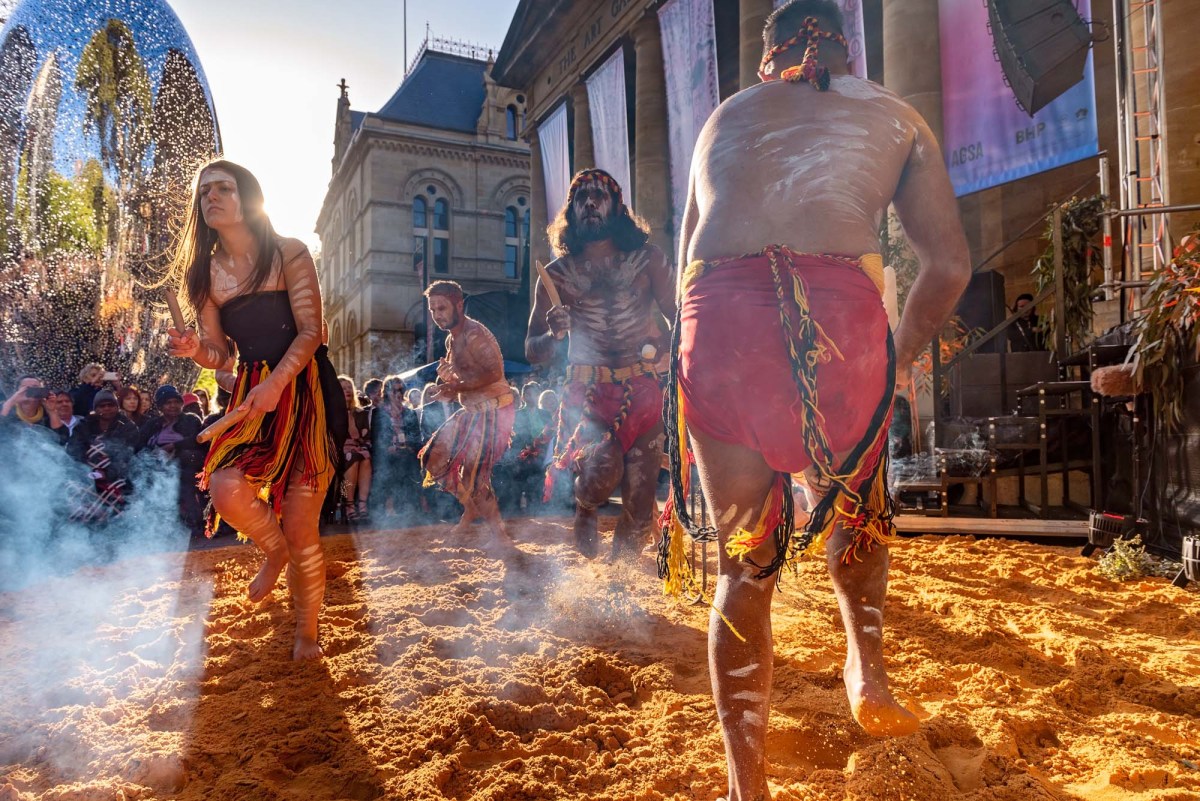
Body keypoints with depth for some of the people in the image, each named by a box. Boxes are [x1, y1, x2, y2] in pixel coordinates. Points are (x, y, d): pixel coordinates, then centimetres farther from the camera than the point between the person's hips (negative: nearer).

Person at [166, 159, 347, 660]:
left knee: (300, 527, -4)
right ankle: (274, 550, 14)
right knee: (226, 490, -22)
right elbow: (219, 355, 11)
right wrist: (194, 350, -12)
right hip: (253, 396, 4)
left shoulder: (288, 254, -3)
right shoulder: (204, 273, 10)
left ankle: (306, 632, 18)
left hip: (304, 390, -4)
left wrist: (276, 382, -25)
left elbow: (310, 332, -10)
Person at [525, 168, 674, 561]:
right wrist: (554, 333, -15)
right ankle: (585, 509, 10)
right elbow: (533, 351, 7)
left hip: (643, 390, 1)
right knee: (602, 467, -27)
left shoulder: (647, 259, 4)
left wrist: (664, 344, -18)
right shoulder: (557, 273, 6)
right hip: (587, 391, 0)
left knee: (639, 503, -1)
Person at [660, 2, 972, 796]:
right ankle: (868, 672, 28)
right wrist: (901, 355, 32)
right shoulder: (893, 114, 25)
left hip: (716, 310, 1)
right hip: (841, 309, -1)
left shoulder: (725, 116, 31)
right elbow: (950, 264, 17)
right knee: (855, 498, 31)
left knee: (745, 563, 12)